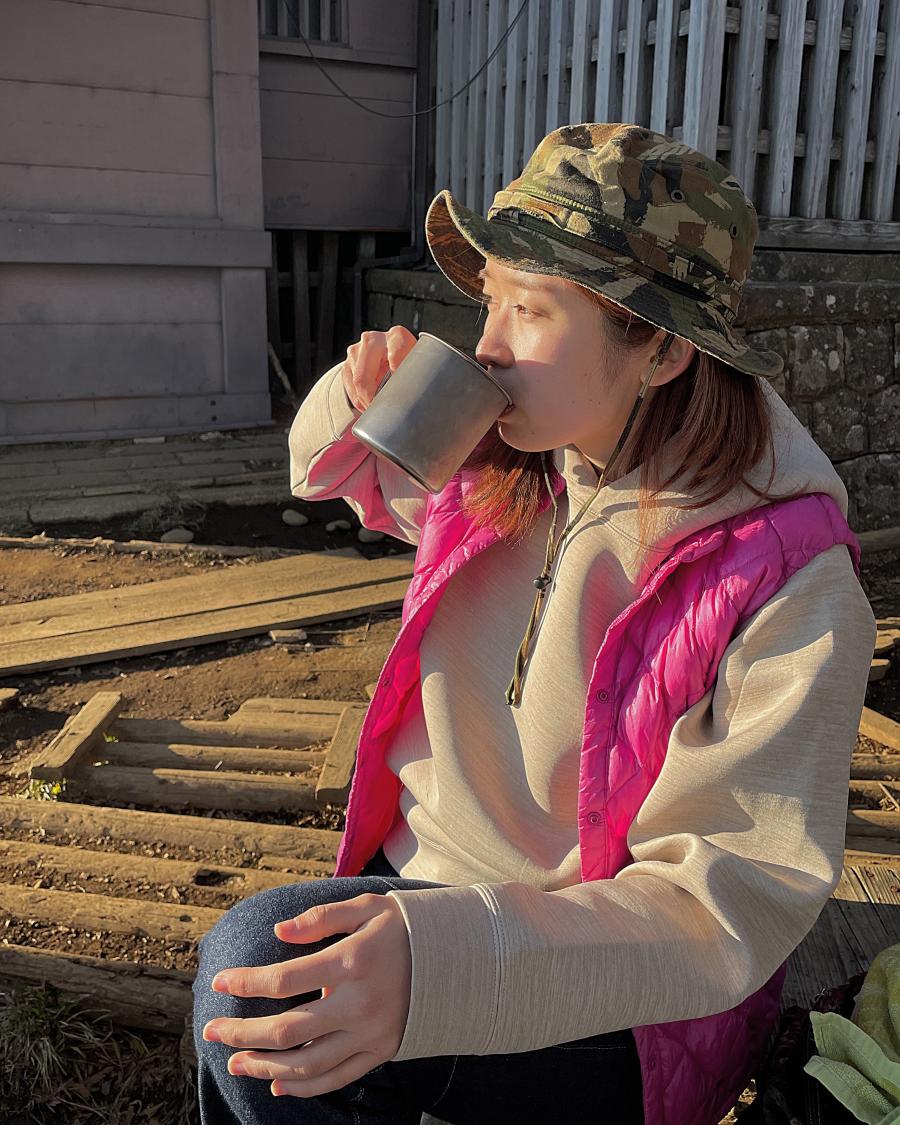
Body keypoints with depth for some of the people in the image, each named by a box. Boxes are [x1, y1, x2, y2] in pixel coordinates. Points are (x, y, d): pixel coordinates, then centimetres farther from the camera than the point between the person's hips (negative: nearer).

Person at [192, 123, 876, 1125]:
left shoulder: (791, 591, -21)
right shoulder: (492, 474, -3)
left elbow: (740, 897, -23)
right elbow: (337, 468, 18)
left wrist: (444, 959, -37)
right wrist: (362, 398, -8)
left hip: (613, 1009, -5)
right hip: (428, 897, 6)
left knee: (251, 968, -24)